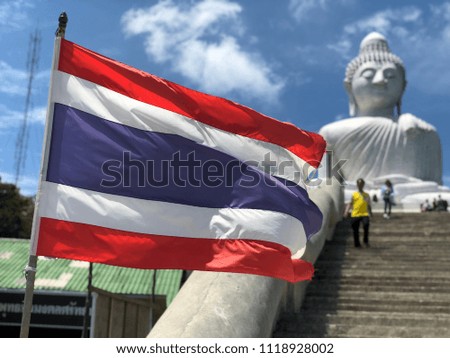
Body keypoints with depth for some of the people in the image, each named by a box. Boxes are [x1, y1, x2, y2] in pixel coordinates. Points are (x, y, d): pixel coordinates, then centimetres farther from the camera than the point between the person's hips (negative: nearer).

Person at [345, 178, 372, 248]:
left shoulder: (367, 195, 11)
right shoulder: (354, 194, 11)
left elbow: (368, 205, 16)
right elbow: (350, 203, 11)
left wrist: (370, 212, 3)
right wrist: (347, 211, -4)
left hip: (364, 214, -1)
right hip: (355, 214, 1)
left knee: (366, 224, -27)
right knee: (355, 230, 4)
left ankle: (366, 241, -9)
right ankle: (357, 244, 21)